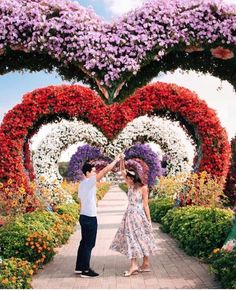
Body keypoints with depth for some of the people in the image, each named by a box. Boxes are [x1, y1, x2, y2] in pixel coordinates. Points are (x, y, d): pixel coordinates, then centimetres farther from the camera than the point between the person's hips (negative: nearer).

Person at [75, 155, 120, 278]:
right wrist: (116, 160, -8)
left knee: (84, 242, 15)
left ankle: (79, 267, 21)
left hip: (83, 216, 9)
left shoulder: (82, 184, 13)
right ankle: (85, 270, 1)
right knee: (89, 244, -3)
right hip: (90, 218, -9)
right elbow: (105, 170, -16)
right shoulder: (89, 182, -14)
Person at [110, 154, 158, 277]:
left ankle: (145, 264, 5)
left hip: (139, 215, -6)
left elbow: (145, 205, -8)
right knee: (131, 239, 4)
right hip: (130, 215, 6)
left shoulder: (143, 188, -10)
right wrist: (121, 160, -6)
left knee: (141, 239, -2)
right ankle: (133, 265, 6)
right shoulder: (130, 185, 7)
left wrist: (149, 220, -8)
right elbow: (122, 171, 9)